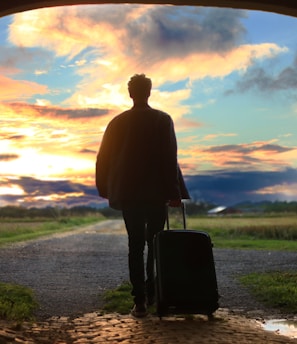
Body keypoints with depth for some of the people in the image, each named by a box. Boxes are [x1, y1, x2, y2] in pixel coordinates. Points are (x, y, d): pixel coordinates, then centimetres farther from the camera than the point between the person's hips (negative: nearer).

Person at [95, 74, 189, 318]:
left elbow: (104, 159, 6)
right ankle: (152, 293, 16)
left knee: (135, 246, 4)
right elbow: (169, 158, -9)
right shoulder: (162, 120, -4)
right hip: (156, 193, -1)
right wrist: (173, 192, -7)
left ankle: (140, 301, -1)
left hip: (128, 194, 2)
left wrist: (107, 190, 16)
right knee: (155, 244, 13)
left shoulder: (117, 122, 4)